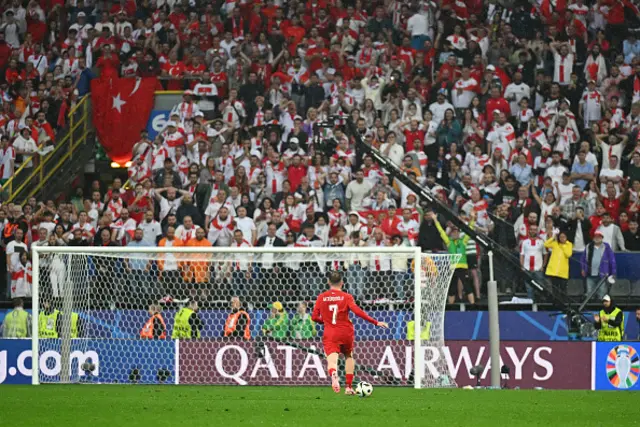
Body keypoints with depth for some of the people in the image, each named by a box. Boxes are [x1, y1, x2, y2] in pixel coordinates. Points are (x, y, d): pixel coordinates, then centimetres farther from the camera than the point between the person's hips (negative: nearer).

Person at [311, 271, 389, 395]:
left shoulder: (321, 297, 2)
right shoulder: (346, 297, -5)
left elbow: (314, 317, 3)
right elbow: (357, 312, -16)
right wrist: (376, 322, -14)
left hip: (329, 335, 0)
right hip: (346, 333, 0)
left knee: (332, 360, -13)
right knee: (349, 356, 26)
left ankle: (333, 374, -50)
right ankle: (349, 387, 25)